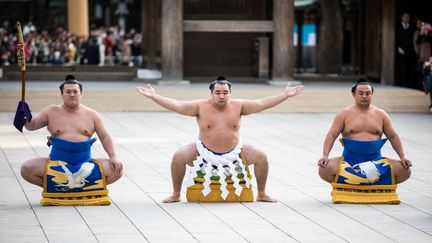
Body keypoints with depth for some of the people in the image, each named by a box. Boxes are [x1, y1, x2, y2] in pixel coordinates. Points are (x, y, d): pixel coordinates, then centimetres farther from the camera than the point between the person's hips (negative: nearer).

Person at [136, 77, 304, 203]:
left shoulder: (238, 106, -5)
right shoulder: (201, 107, -10)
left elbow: (261, 104, -7)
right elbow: (177, 105, -14)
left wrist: (285, 95, -14)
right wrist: (154, 97, -24)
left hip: (233, 152, 2)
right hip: (204, 151, -1)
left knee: (260, 157, -12)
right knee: (179, 156, -23)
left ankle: (261, 194, 9)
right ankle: (175, 194, -4)